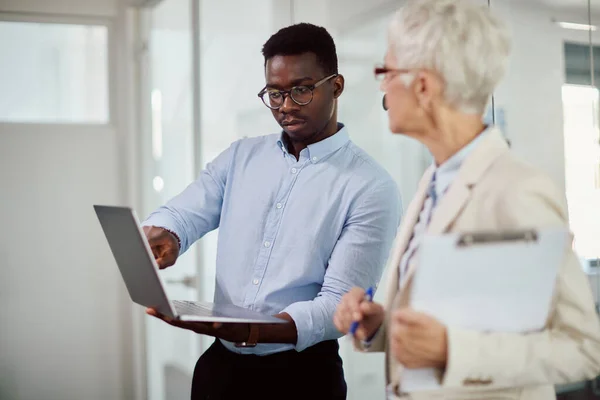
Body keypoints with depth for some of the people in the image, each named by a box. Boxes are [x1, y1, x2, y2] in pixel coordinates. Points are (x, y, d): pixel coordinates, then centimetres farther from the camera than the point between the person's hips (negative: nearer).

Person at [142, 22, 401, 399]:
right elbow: (182, 213, -1)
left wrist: (253, 331, -31)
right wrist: (161, 236, -25)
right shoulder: (241, 156, 7)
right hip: (219, 364, 4)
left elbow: (341, 304, -17)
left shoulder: (371, 187, -11)